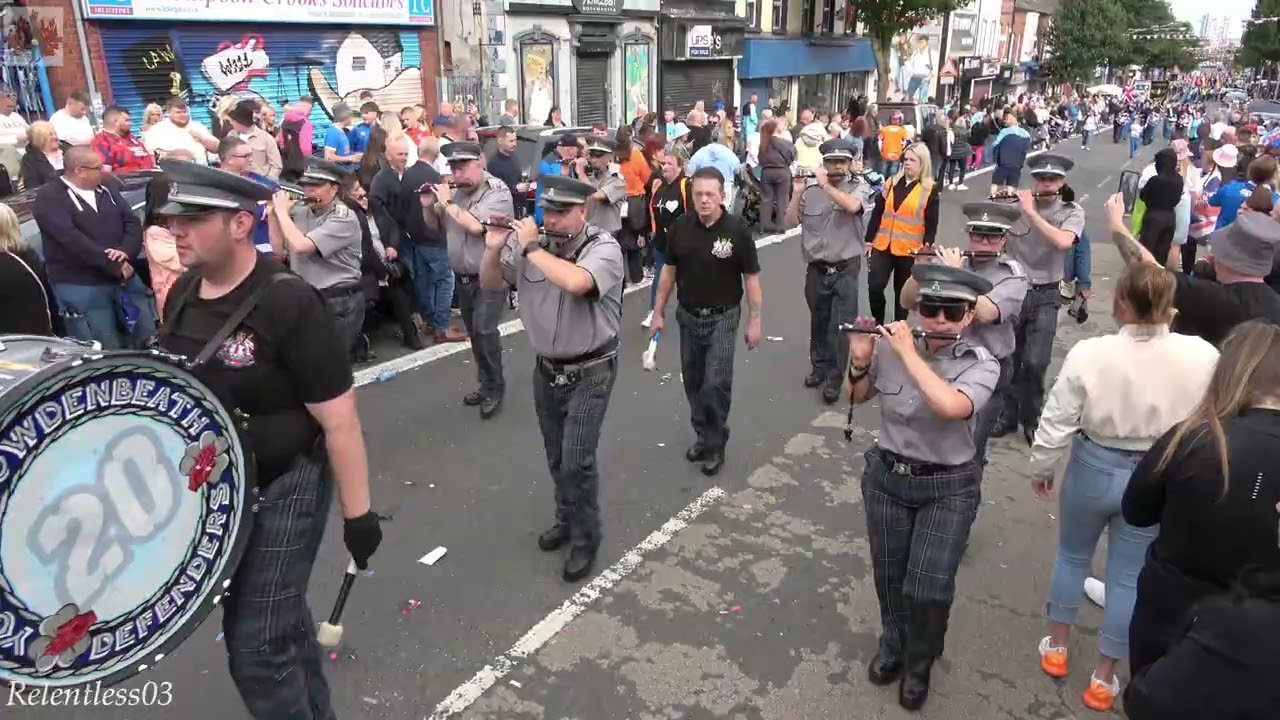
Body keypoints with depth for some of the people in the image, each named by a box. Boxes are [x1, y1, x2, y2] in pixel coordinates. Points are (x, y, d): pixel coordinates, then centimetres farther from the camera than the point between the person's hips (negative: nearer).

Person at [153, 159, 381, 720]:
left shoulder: (289, 304, -23)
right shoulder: (182, 293, 0)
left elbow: (339, 422, -21)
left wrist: (357, 513, -18)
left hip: (282, 491, -7)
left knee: (256, 646, 0)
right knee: (280, 618, 24)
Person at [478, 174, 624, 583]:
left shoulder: (604, 247, -19)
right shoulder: (531, 241, -5)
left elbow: (575, 282, -40)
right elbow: (490, 284, 4)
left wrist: (531, 247, -29)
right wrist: (494, 249, -15)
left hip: (590, 372, -5)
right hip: (546, 368, 5)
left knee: (577, 460, -6)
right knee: (556, 457, 19)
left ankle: (585, 539, 14)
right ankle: (567, 520, 41)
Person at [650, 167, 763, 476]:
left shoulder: (737, 229, -13)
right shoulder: (680, 227, -4)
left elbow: (751, 278, -7)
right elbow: (669, 271, 6)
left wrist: (754, 321, -8)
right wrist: (658, 313, 7)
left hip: (723, 318, -4)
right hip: (688, 316, 4)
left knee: (715, 385, -6)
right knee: (693, 383, 13)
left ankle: (716, 444, 13)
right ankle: (704, 435, 32)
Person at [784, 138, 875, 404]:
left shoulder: (859, 186, -6)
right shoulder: (810, 188, 0)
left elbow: (853, 206, -27)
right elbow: (791, 221, 1)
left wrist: (825, 184, -22)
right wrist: (797, 193, -12)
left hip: (846, 269, -3)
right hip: (816, 268, 3)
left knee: (841, 326, -3)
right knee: (818, 321, 18)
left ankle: (834, 379, 7)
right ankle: (819, 365, 37)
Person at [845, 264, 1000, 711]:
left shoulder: (982, 365, -16)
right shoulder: (888, 345, -11)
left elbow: (951, 406, -37)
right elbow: (858, 398, 5)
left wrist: (908, 352, -30)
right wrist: (860, 361, -15)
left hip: (949, 487, -2)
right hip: (887, 477, 2)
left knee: (929, 587, -2)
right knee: (889, 576, 16)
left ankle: (918, 667, 29)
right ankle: (892, 644, 47)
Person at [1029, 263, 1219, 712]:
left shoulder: (1090, 353, -20)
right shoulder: (1202, 357, -16)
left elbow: (1057, 422, -12)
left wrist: (1041, 466, 4)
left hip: (1094, 469, -1)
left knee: (1072, 556, 22)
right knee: (1129, 577, 14)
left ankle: (1056, 648, 38)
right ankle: (1104, 679, 28)